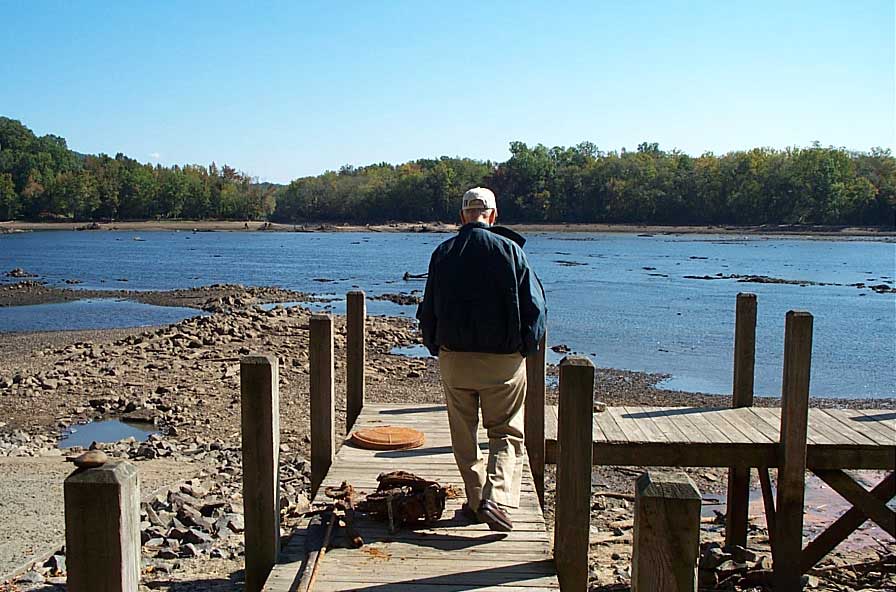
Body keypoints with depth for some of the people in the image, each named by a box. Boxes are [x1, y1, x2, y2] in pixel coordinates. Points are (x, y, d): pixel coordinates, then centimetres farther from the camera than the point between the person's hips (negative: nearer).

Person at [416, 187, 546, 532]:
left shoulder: (443, 253, 1)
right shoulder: (509, 249, -6)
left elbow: (428, 310, 7)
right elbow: (534, 305, -5)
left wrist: (436, 347, 19)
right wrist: (526, 347, 7)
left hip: (454, 358, 2)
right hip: (503, 360, -2)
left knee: (464, 435, 15)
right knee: (506, 433, 8)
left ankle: (476, 500, 20)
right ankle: (496, 498, -9)